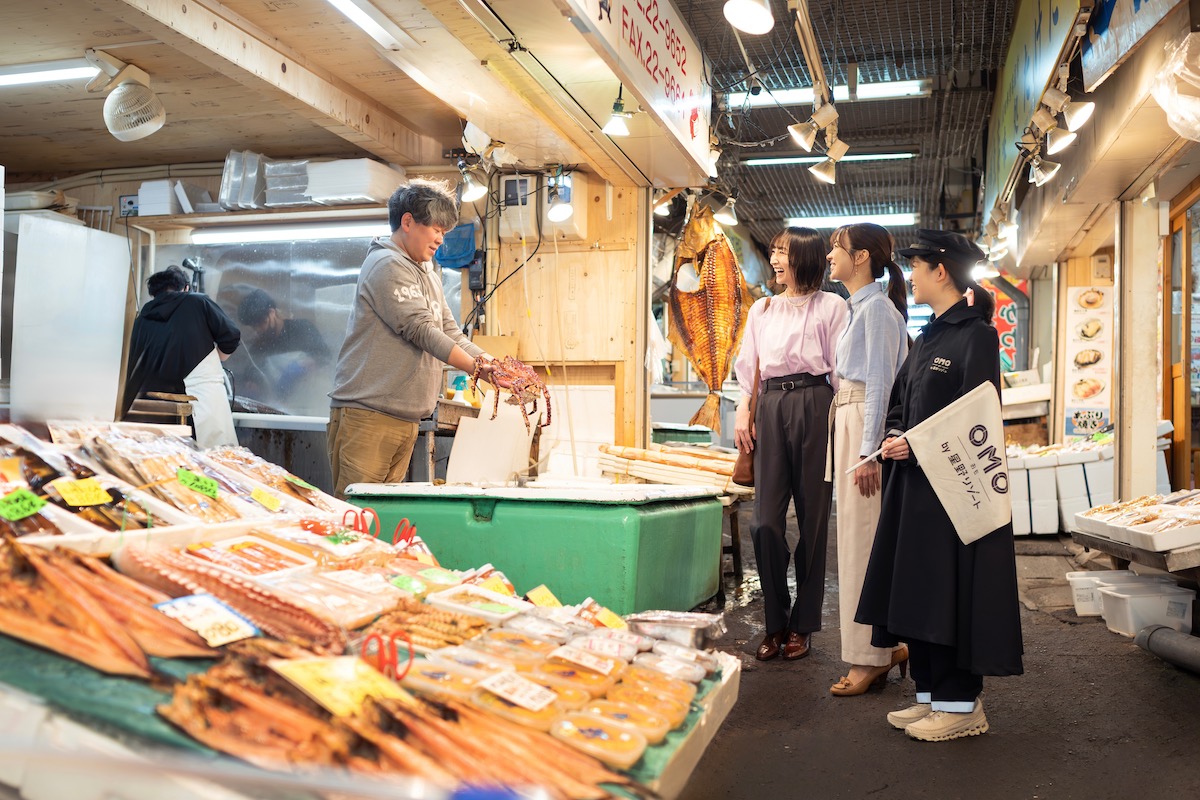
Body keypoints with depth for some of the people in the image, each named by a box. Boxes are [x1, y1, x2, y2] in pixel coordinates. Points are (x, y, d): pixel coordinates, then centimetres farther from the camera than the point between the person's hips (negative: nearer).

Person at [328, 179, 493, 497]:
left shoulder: (427, 271, 21)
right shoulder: (388, 265, -9)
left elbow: (449, 330, 16)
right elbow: (421, 330, -18)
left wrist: (489, 361, 1)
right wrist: (477, 368, -23)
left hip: (407, 419, 9)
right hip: (367, 414, -9)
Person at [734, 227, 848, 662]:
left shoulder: (832, 306, 5)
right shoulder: (762, 309, 18)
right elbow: (747, 364, 18)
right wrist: (743, 411, 7)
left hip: (813, 404, -4)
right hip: (770, 406, 4)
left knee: (812, 516, 1)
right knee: (765, 520, -2)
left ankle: (802, 624, 12)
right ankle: (775, 622, 10)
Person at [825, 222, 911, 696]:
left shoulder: (876, 307, -10)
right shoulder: (859, 307, 18)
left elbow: (880, 383, -16)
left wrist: (868, 453, -19)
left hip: (866, 424, -10)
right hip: (850, 423, 10)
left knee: (864, 541, -5)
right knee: (858, 541, 12)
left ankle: (871, 657, 4)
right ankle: (888, 647, 21)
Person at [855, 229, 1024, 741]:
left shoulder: (976, 334, -9)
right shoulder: (927, 338, 16)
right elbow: (900, 404, 18)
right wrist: (893, 438, -2)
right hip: (913, 480, 8)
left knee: (950, 590, -3)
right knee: (915, 588, 10)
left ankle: (960, 704, 8)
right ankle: (930, 693, 20)